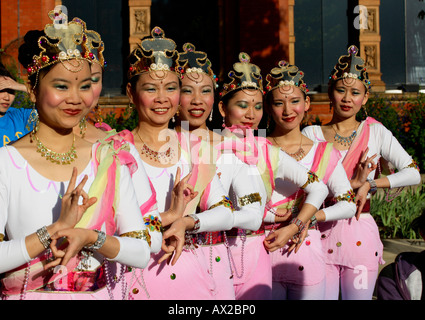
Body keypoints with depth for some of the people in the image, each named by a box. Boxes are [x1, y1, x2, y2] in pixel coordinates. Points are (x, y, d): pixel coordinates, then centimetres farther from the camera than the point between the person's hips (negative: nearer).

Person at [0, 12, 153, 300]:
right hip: (27, 294, -2)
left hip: (101, 293, 2)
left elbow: (142, 253, -6)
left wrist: (89, 237, -20)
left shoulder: (109, 161, -2)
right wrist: (57, 229, -23)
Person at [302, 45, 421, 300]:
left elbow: (413, 173, -2)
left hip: (360, 236, 1)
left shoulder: (375, 132, 5)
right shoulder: (311, 135, 3)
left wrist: (370, 184, -13)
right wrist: (352, 184, -17)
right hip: (322, 235, 0)